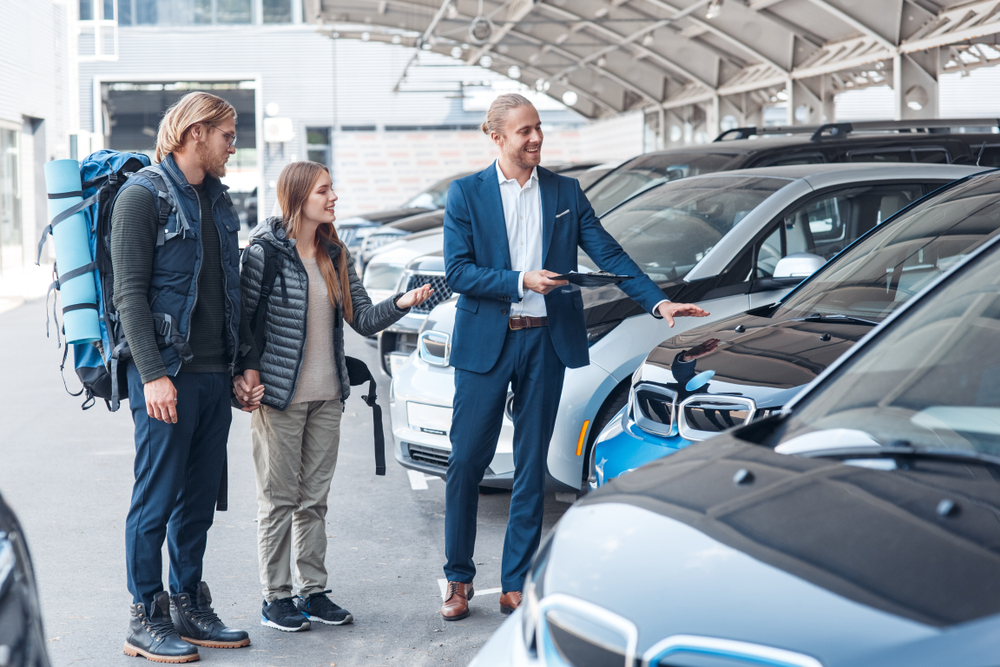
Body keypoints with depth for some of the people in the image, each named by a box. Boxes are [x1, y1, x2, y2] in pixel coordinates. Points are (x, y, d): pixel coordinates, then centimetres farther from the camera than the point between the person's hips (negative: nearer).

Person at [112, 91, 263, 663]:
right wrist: (153, 374, -19)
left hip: (217, 376, 7)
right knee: (157, 500, -2)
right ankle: (147, 621, 7)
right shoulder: (143, 195, -7)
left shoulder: (219, 202, 17)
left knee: (200, 499, 11)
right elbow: (130, 293, -13)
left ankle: (189, 610, 21)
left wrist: (249, 362, 14)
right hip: (167, 377, -7)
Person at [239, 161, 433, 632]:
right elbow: (242, 316, -9)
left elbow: (363, 319, 7)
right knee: (279, 499, 3)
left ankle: (313, 591, 21)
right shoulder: (265, 251, -9)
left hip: (327, 398, 6)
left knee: (315, 499, 12)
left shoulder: (337, 256, 10)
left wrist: (401, 303, -10)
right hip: (280, 397, -6)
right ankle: (276, 597, 13)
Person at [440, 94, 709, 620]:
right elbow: (457, 271, -6)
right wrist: (521, 281, -17)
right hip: (485, 341, -2)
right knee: (466, 462, 0)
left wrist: (658, 303, -7)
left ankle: (515, 585, 15)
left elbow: (608, 254, 4)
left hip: (546, 340, 2)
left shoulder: (566, 192, 8)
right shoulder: (465, 194, 1)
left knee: (532, 466, 6)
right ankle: (458, 578, 16)